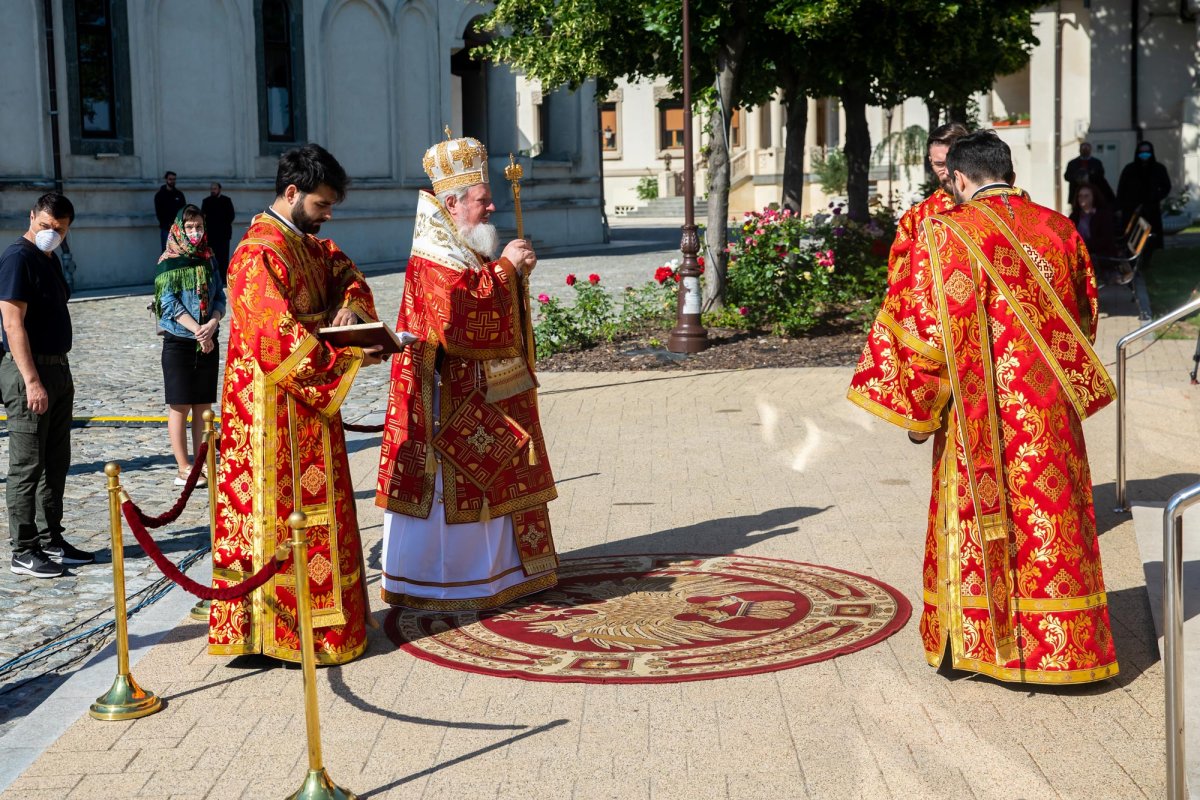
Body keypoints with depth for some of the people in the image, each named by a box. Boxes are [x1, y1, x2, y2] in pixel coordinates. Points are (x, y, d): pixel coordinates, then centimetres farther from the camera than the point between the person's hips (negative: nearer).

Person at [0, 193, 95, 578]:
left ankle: (50, 541, 22)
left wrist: (61, 375, 17)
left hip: (57, 367, 9)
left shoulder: (50, 258, 14)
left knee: (56, 463, 13)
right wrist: (32, 380, -23)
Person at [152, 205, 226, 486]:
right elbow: (169, 302, -12)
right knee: (180, 406, -1)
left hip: (208, 341, 5)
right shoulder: (169, 262, -5)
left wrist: (213, 323, -14)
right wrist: (198, 330, -20)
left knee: (203, 405, 8)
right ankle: (184, 469, 3)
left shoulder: (208, 260, 9)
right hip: (179, 341, -5)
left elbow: (220, 297, 6)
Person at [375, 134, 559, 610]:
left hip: (482, 390, 10)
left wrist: (517, 272, 1)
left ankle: (487, 571, 25)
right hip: (450, 395, -10)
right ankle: (432, 585, 6)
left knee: (488, 480, 15)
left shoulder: (468, 250, 14)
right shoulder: (433, 258, -16)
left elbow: (496, 303, 20)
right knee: (447, 486, -4)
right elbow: (463, 312, -29)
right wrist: (504, 267, -20)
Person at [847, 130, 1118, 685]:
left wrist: (916, 411, -2)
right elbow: (1085, 319, 14)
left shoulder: (945, 235, -11)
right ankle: (1062, 645, 18)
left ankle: (976, 641, 19)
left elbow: (924, 330, -12)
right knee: (1051, 518, 11)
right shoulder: (1060, 230, 4)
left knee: (974, 523, 9)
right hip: (1052, 414, 4)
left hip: (981, 415, -4)